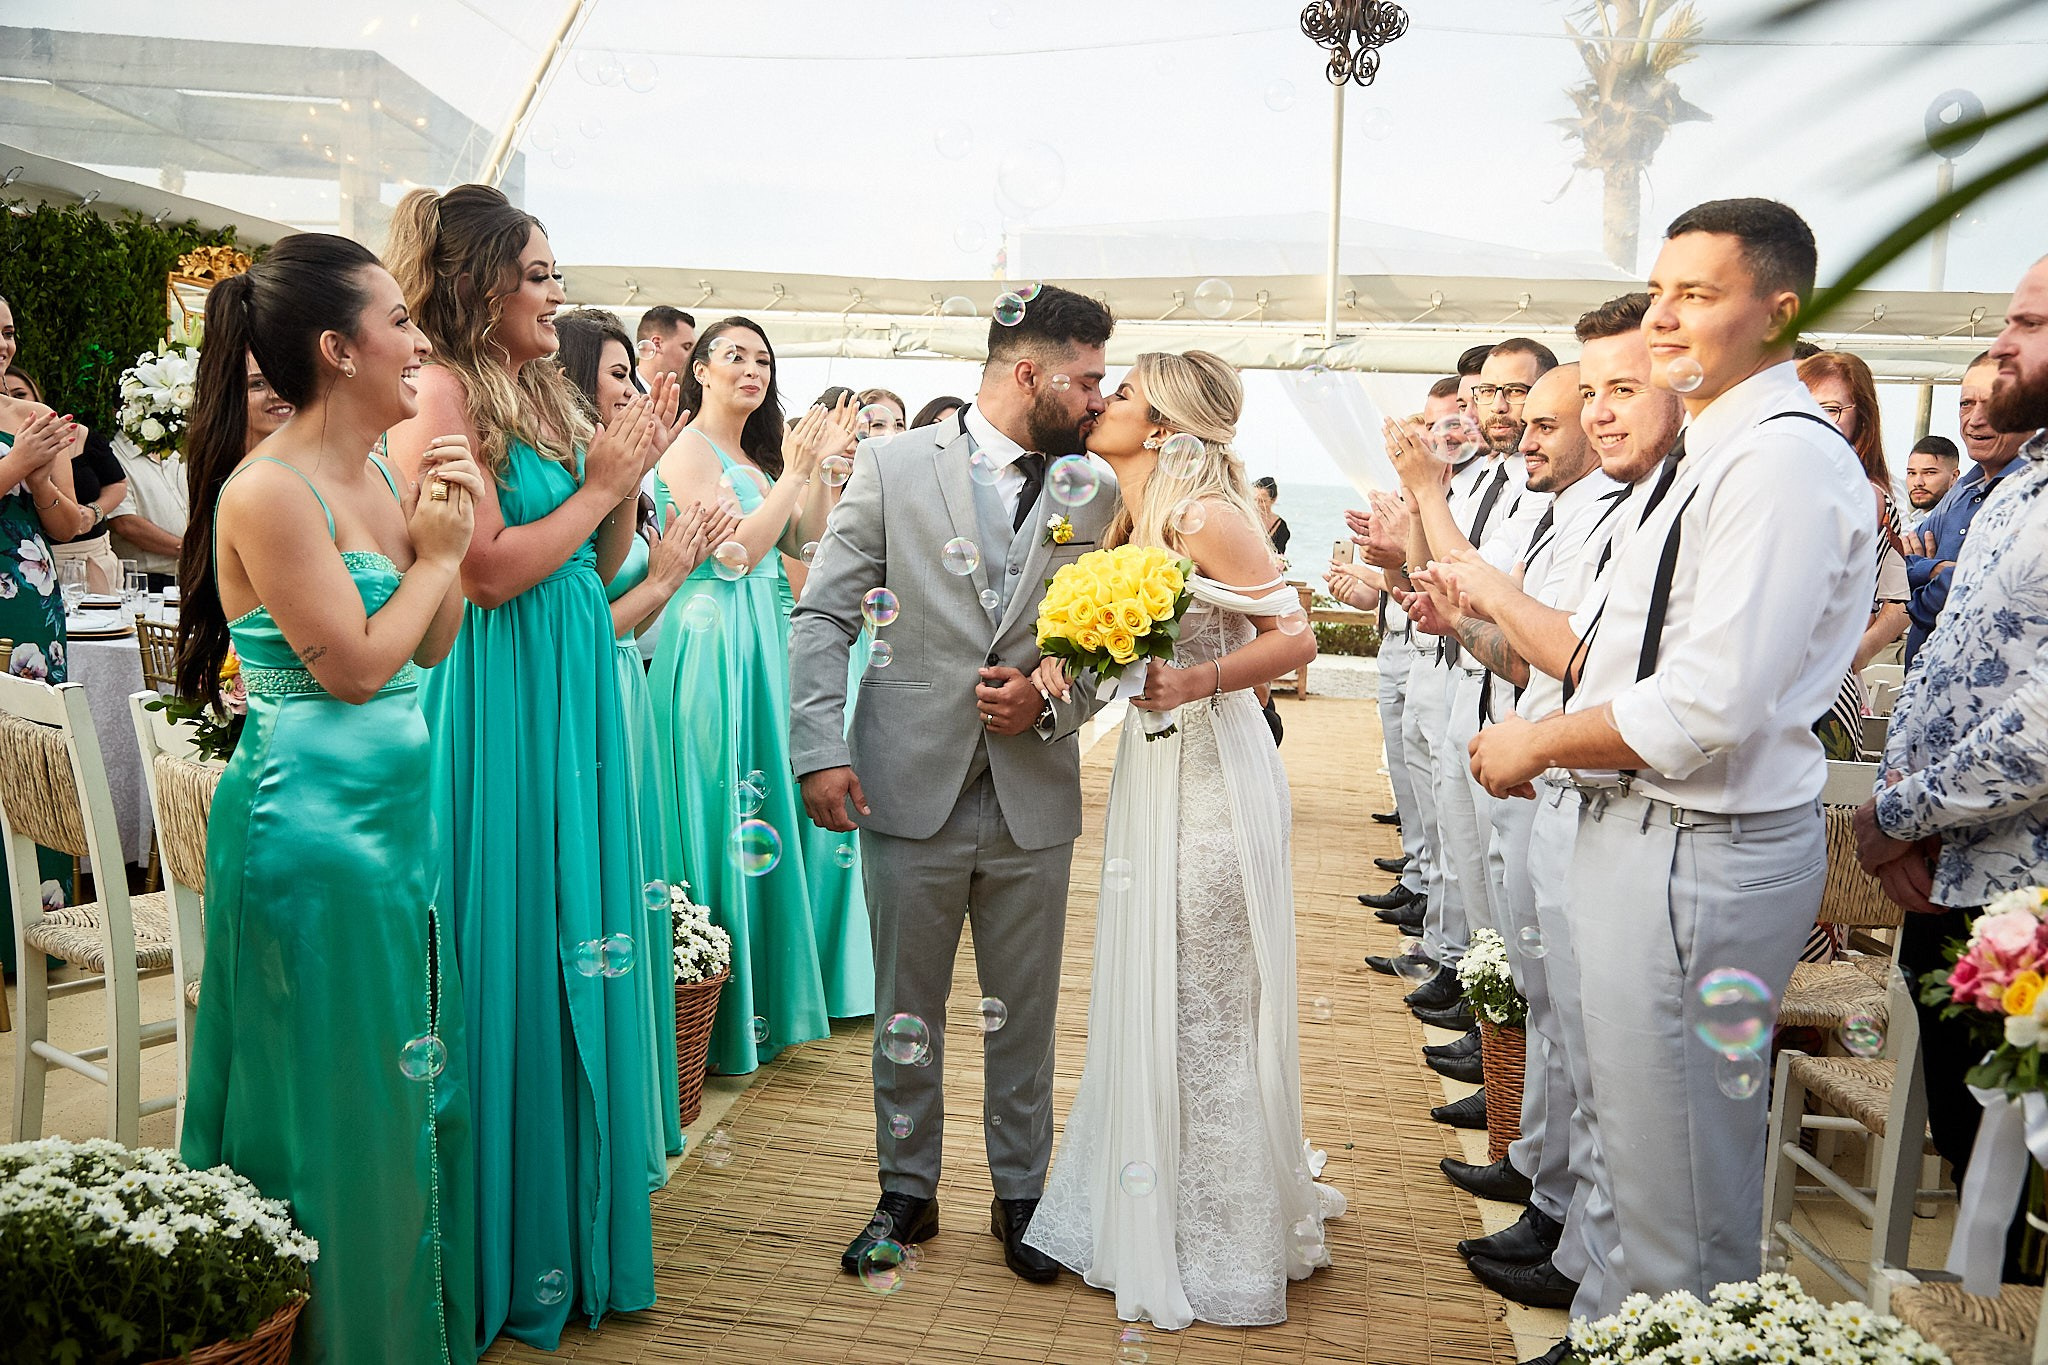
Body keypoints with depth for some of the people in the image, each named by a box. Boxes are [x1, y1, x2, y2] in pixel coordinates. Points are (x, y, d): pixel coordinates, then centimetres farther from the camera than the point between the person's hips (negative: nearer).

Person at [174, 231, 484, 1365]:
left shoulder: (377, 478, 8)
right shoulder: (268, 491, -16)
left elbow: (432, 647, 12)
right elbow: (354, 666, -18)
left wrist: (449, 534, -2)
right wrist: (438, 552, -7)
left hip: (397, 809, 9)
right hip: (312, 828, -9)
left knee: (413, 1087, 17)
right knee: (340, 1104, 5)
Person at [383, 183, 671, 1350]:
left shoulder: (542, 393, 13)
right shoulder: (445, 394, -12)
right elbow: (488, 570, -18)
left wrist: (631, 474, 2)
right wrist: (602, 484, -9)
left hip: (576, 695, 8)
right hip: (505, 706, -8)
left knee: (577, 933, 14)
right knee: (517, 954, 1)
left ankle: (580, 1211, 31)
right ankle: (515, 1252, 20)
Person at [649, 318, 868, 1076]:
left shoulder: (759, 452, 16)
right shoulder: (690, 449, -9)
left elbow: (802, 542, 10)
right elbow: (736, 552, -17)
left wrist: (817, 464, 1)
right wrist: (793, 472, -14)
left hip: (769, 637, 8)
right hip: (718, 639, -8)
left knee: (777, 798, 12)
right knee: (730, 810, -4)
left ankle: (783, 973, 25)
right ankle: (733, 1010, 7)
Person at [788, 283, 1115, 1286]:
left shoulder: (1094, 491, 4)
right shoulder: (895, 467, -2)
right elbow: (823, 615, -2)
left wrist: (1051, 702, -10)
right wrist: (820, 749, -10)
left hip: (1033, 798, 2)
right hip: (913, 789, -1)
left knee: (1025, 1015, 13)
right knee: (906, 1014, 12)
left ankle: (1021, 1195, 32)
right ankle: (906, 1193, 31)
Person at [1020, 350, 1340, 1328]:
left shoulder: (1206, 514, -14)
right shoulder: (1127, 521, 11)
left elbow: (1293, 636, -17)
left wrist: (1192, 683, -30)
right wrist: (1065, 661, -7)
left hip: (1212, 776, -8)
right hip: (1150, 771, 8)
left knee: (1205, 1004, 1)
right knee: (1147, 995, 15)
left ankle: (1222, 1247, 18)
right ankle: (1149, 1213, 32)